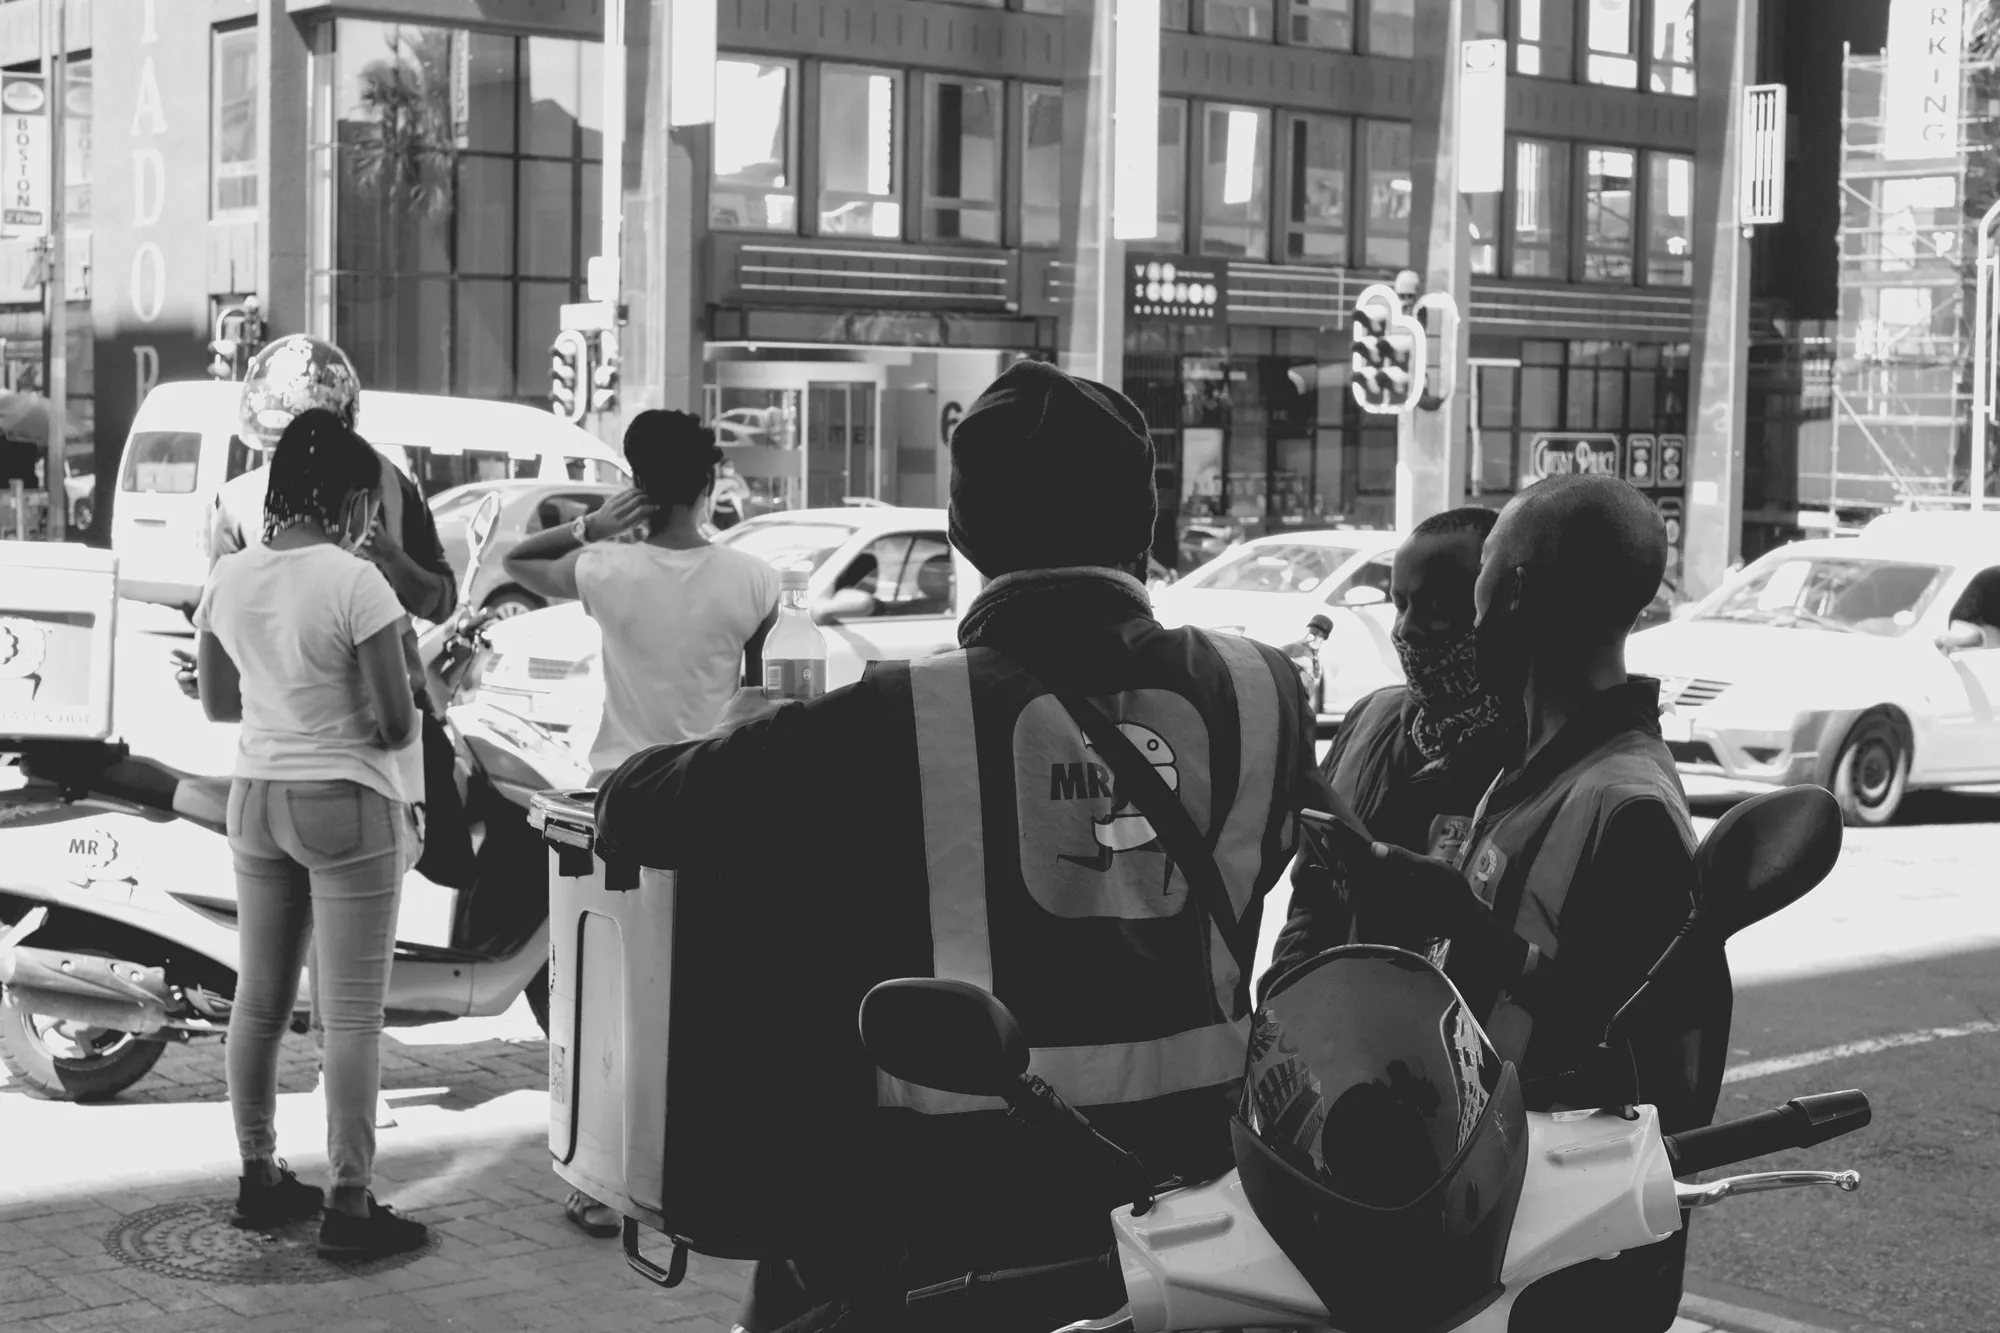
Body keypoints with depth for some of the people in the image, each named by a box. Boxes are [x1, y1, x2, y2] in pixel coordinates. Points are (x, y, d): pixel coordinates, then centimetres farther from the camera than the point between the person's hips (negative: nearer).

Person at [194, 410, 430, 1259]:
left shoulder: (227, 581, 1)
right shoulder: (355, 584, -18)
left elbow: (216, 704, 13)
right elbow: (395, 725, -16)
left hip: (255, 800, 7)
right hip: (347, 807, -7)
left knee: (259, 999, 16)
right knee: (353, 1015, 0)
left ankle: (259, 1178, 26)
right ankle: (349, 1206, 4)